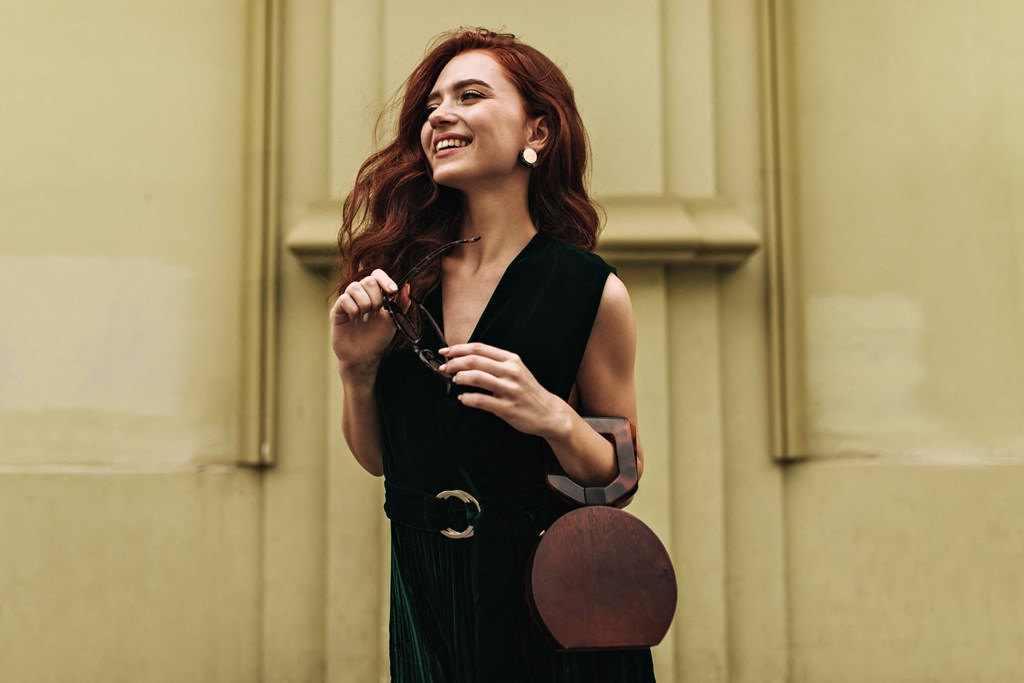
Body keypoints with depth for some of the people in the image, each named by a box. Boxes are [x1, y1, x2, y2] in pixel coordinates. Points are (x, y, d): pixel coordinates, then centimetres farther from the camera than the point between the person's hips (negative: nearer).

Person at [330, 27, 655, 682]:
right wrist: (356, 369, -12)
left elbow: (622, 478, -4)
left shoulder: (592, 292, -11)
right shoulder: (401, 275, -3)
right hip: (426, 592, 3)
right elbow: (378, 458, 6)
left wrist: (553, 418, -22)